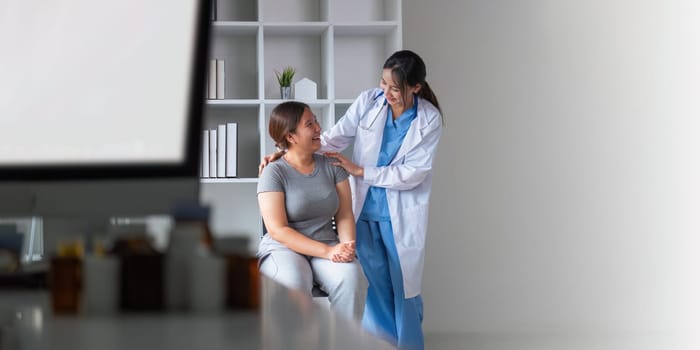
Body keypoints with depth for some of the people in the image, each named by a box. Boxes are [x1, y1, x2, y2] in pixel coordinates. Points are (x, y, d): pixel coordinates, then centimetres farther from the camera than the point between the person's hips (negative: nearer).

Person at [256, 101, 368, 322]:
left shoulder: (332, 165, 9)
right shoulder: (274, 173, -4)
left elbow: (345, 215, 7)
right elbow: (278, 230, -12)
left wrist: (347, 245, -16)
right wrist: (327, 252, -20)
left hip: (328, 245, 4)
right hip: (283, 248, -3)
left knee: (351, 278, -30)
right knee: (294, 283, -38)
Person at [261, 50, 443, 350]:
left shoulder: (429, 119, -12)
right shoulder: (368, 101, -6)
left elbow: (412, 173, -14)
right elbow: (335, 138, -3)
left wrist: (360, 171, -16)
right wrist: (285, 152, -13)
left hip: (401, 215, -2)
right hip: (365, 209, 2)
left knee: (404, 287, 7)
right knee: (375, 285, 9)